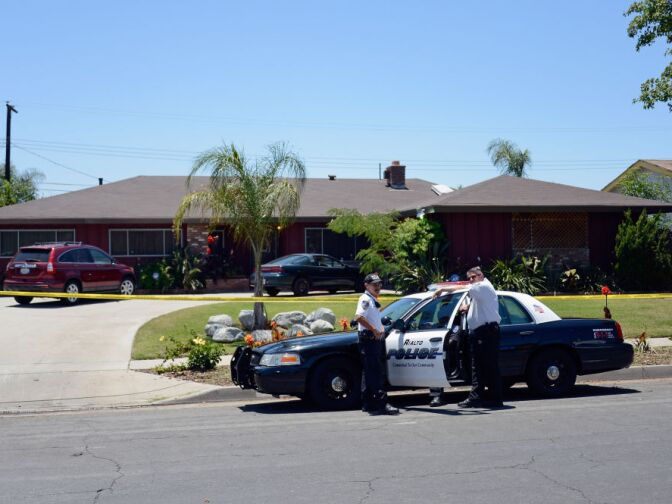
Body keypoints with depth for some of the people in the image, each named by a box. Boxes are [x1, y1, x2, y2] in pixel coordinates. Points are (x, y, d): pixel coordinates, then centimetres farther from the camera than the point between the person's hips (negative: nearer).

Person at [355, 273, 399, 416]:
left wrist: (381, 329, 11)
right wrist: (375, 330, -23)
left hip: (377, 339, 10)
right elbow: (359, 317, -25)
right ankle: (382, 404, -18)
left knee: (370, 373, 12)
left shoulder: (373, 301, 21)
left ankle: (368, 404, 18)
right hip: (368, 338, -10)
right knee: (375, 373, -14)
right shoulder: (365, 299, -9)